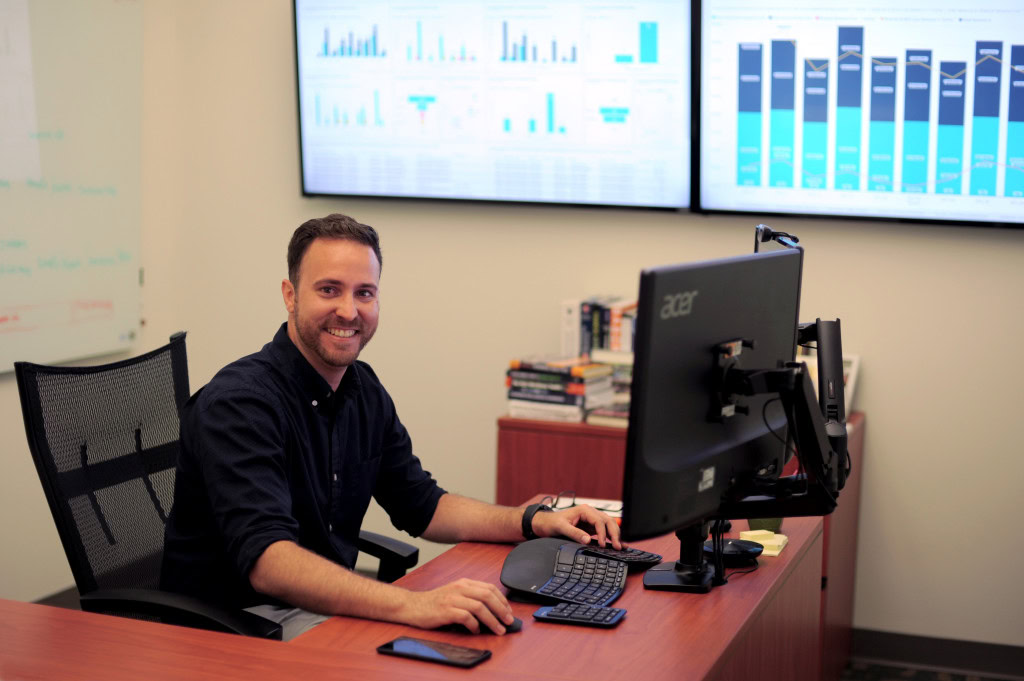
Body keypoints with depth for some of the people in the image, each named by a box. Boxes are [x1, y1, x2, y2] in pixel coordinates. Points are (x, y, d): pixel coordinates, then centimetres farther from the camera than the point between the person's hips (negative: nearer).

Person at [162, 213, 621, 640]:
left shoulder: (364, 392, 6)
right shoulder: (237, 402, -22)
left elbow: (421, 506, 16)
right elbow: (265, 558, -35)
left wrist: (534, 522, -1)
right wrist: (411, 605, -45)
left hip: (325, 597, 8)